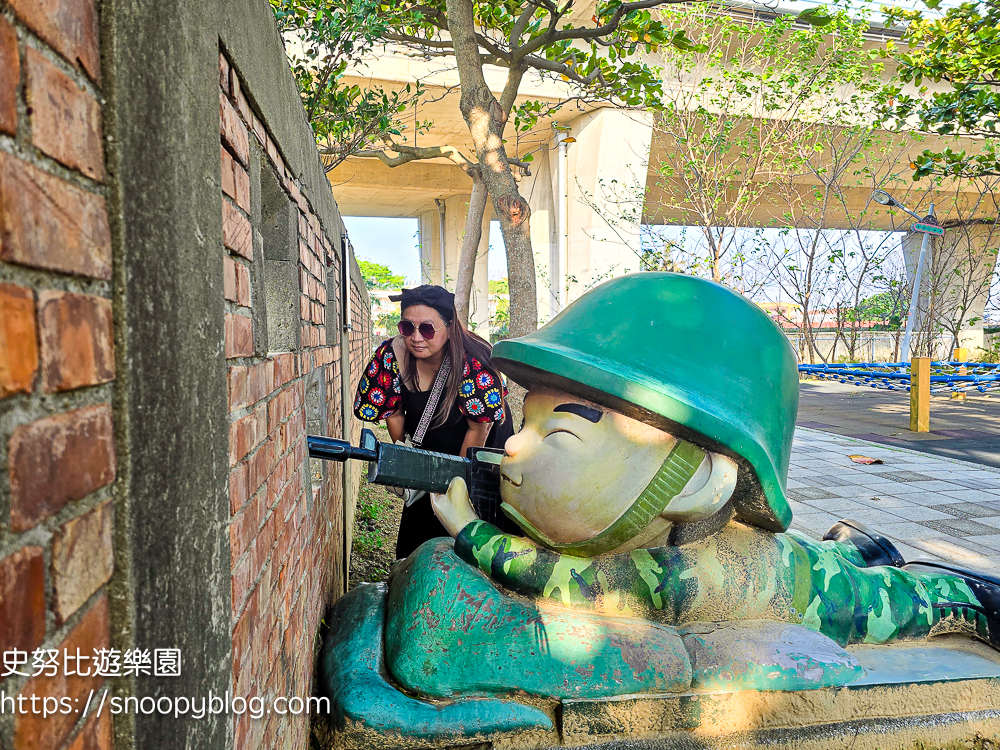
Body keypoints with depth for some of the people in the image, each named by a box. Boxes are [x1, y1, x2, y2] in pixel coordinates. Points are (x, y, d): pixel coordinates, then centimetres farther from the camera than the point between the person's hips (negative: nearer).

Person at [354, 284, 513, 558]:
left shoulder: (472, 364, -31)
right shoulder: (392, 355, -21)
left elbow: (479, 427, -21)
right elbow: (393, 411, -6)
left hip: (478, 452, -3)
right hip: (427, 449, 3)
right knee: (417, 531, 8)